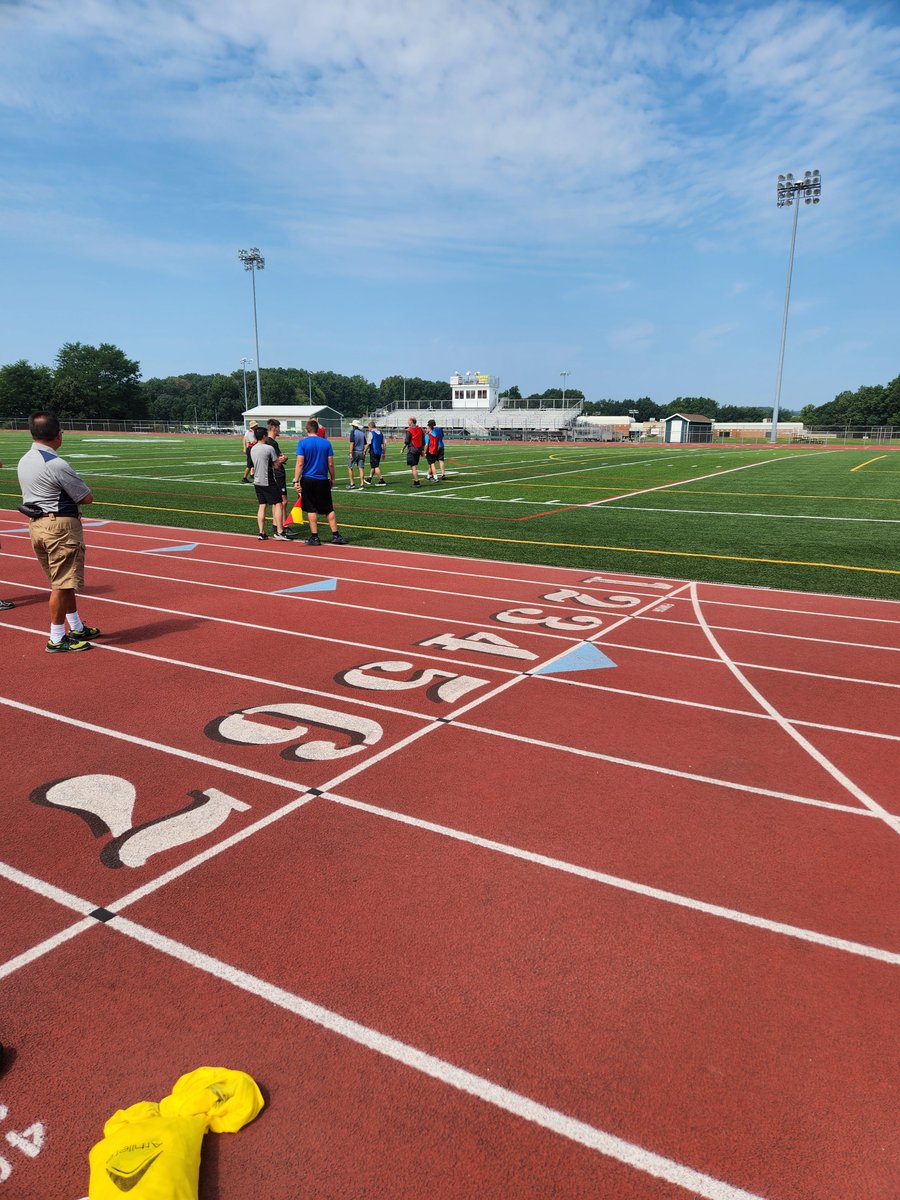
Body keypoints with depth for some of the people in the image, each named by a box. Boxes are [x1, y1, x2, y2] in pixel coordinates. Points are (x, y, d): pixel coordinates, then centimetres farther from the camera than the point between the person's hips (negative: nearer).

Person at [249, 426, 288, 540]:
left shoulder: (252, 449, 10)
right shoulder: (269, 448, -12)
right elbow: (276, 465, -7)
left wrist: (277, 459, 20)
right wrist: (281, 460, 15)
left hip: (257, 481, 7)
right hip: (268, 482, -7)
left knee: (262, 506, 10)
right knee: (278, 505, -1)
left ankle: (261, 533, 8)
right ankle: (279, 532, -6)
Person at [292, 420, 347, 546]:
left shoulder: (302, 443, -5)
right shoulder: (326, 443, 1)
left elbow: (300, 463, -11)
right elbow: (330, 464, 3)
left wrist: (296, 480, -7)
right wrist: (332, 479, 14)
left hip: (308, 480, -2)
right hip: (323, 480, 2)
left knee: (311, 510, 5)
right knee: (329, 509, 9)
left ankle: (314, 537, 6)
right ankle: (336, 535, 8)